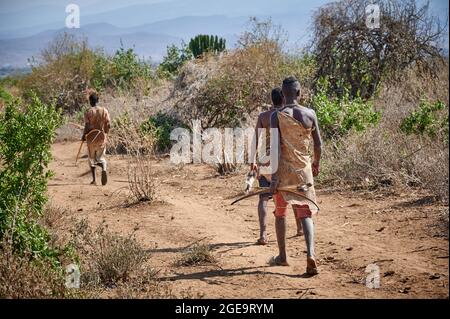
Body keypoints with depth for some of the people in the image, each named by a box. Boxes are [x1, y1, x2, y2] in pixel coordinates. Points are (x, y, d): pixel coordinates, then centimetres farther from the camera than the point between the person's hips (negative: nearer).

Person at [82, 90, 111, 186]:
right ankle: (104, 168, -21)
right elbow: (108, 124, -3)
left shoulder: (88, 112, -8)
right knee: (101, 157, 13)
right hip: (102, 138, 2)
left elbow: (87, 126, -11)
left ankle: (94, 179, 9)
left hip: (91, 138, -2)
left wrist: (84, 136, 4)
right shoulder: (104, 110, 0)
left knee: (92, 158, 12)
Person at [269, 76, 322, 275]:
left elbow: (276, 147, -15)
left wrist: (274, 177, -15)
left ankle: (282, 256, 25)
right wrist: (316, 163, 25)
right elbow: (318, 144, 7)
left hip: (283, 170, -1)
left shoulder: (277, 116, -9)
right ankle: (310, 253, -19)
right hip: (304, 171, 1)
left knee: (280, 213, 16)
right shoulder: (310, 114, -1)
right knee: (305, 214, 3)